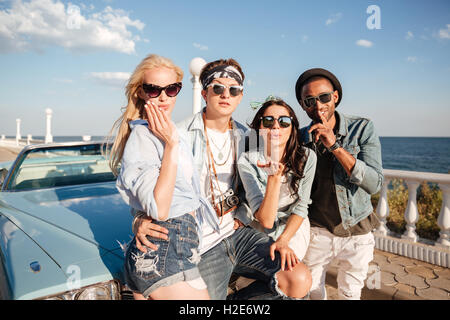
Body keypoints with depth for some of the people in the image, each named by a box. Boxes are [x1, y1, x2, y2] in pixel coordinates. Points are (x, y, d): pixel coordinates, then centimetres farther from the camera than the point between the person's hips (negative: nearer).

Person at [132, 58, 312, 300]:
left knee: (300, 281, -8)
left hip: (237, 233, 5)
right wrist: (141, 219, -23)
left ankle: (236, 299, 15)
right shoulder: (180, 135, -9)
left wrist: (242, 217, -2)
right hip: (203, 246, -4)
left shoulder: (244, 137, 8)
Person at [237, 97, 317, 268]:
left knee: (285, 268, -21)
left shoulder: (307, 157, -13)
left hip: (294, 228, 1)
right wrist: (274, 178, -36)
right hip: (260, 230, -1)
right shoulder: (247, 161, -21)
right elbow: (266, 220, -24)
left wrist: (283, 241, -20)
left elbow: (300, 207, -7)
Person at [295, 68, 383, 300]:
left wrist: (335, 146, -31)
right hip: (317, 230, 1)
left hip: (356, 231, -1)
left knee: (350, 293, 18)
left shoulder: (362, 129, -13)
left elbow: (373, 184, -23)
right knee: (313, 288, 20)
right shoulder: (299, 139, -8)